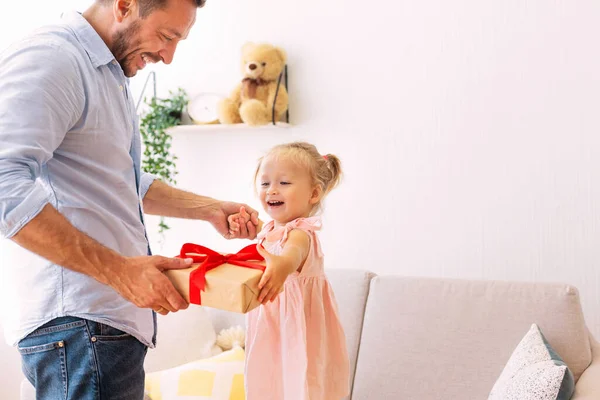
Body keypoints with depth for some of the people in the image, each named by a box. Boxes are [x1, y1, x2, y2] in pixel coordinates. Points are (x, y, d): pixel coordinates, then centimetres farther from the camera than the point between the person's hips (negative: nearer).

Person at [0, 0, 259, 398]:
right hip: (78, 321, -10)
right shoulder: (50, 58, -12)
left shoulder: (112, 77, 20)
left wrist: (209, 209, 22)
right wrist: (118, 270, -24)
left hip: (116, 316, 10)